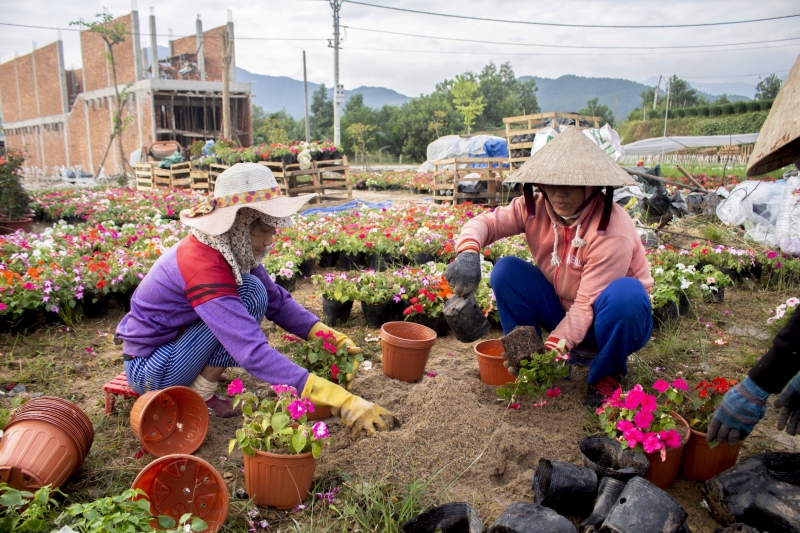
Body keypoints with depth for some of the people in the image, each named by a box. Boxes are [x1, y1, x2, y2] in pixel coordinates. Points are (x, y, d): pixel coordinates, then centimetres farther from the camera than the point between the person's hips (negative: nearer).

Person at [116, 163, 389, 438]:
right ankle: (199, 396, -10)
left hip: (172, 339, 8)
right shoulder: (203, 265, -32)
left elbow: (277, 300, -1)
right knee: (250, 292, -22)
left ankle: (201, 377, 7)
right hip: (147, 371, -8)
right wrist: (337, 399, -44)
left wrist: (329, 337, -15)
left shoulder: (234, 248, -6)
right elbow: (253, 353, -40)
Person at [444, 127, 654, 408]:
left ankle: (606, 376, -9)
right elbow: (486, 222, -18)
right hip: (562, 309, 4)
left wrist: (551, 351, -39)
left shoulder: (613, 232, -29)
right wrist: (468, 255, -41)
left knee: (625, 294, -37)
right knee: (506, 270, -17)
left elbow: (587, 305, -31)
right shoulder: (536, 208, -15)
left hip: (613, 319, -3)